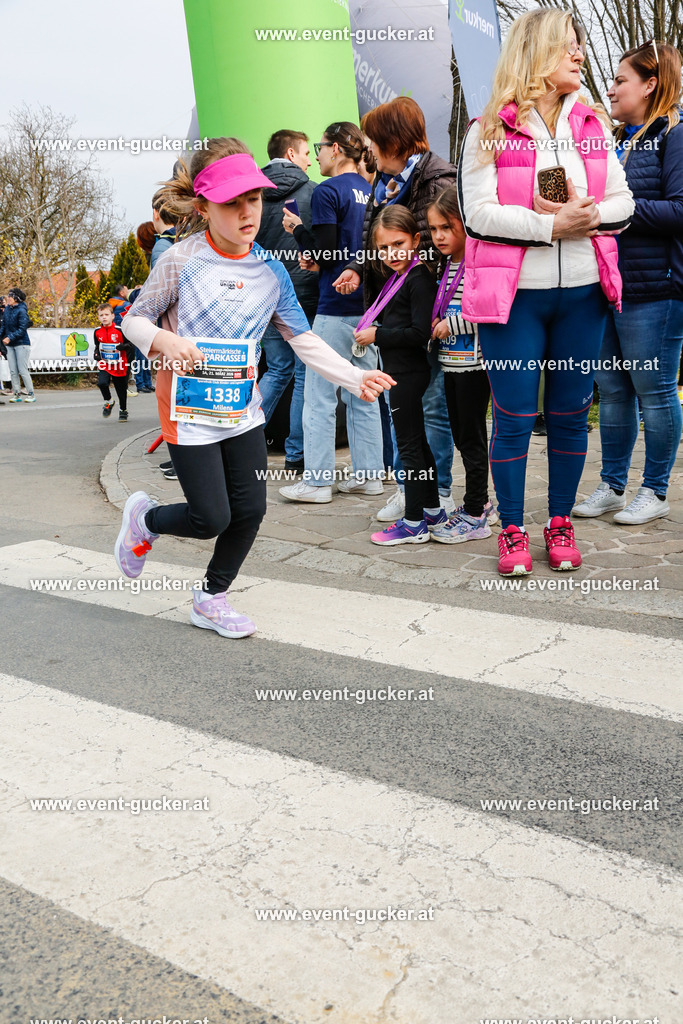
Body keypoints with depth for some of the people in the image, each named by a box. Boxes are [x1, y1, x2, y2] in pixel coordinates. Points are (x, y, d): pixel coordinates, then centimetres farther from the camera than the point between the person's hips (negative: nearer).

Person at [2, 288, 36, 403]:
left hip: (21, 343, -7)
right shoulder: (7, 309, 9)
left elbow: (22, 329, -16)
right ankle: (17, 394, 11)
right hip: (9, 345, 7)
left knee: (23, 370, -6)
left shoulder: (21, 311, -12)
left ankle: (31, 394, 3)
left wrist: (10, 338, -22)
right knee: (13, 371, 5)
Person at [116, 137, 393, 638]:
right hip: (190, 410, -4)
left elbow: (305, 340, 3)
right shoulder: (182, 260, -10)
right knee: (211, 518, -4)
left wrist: (356, 377, -9)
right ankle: (145, 517, 29)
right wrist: (165, 342, -23)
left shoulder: (271, 271, 2)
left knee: (250, 510, 4)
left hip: (243, 408, 5)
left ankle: (212, 597, 27)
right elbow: (135, 320, -2)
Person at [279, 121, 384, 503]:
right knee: (363, 394, 11)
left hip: (336, 307, -8)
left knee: (319, 396, -2)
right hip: (369, 303, 8)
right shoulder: (371, 191, 13)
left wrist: (297, 228, 1)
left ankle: (316, 481, 2)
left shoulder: (328, 192, -9)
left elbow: (325, 254, -15)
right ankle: (369, 474, 15)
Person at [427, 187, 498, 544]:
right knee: (461, 434, 14)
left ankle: (475, 517, 9)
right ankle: (481, 503, 27)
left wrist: (452, 324, -18)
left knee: (472, 437, -1)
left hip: (474, 364, -9)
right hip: (452, 363, 9)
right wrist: (437, 324, 8)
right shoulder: (446, 266, 12)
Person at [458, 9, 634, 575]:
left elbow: (623, 199, 10)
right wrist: (552, 225, -18)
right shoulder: (490, 130, 0)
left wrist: (591, 214, -12)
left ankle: (561, 523, 23)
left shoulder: (592, 124, 13)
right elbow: (478, 211, -10)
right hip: (513, 294, -4)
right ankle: (513, 530, 14)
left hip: (583, 293, 4)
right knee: (515, 417, 0)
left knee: (570, 414, 8)